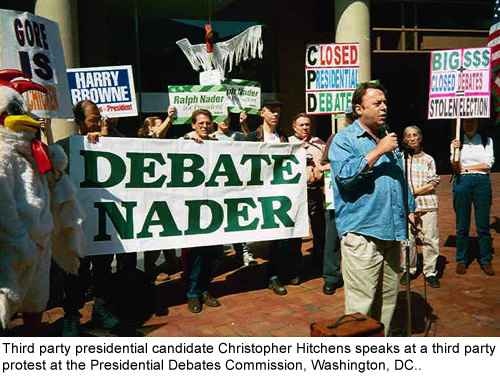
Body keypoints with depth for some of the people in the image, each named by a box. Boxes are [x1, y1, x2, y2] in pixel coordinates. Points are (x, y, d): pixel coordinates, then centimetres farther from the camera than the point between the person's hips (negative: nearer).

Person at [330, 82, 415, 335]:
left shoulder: (387, 139, 20)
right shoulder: (344, 139, -4)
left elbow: (401, 179, 29)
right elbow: (345, 175, -22)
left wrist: (410, 209, 22)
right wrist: (378, 150, -17)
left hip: (391, 230, 8)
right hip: (361, 232, -8)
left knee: (388, 297, 15)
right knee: (361, 301, -7)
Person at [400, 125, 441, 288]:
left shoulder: (428, 159, 9)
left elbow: (433, 184, 1)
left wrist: (414, 191, -8)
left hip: (428, 203, 1)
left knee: (430, 239, 0)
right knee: (408, 239, 1)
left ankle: (430, 272, 12)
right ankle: (408, 270, 17)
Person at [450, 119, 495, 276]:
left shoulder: (487, 141, 10)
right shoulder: (457, 142, 8)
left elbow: (488, 164, -1)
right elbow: (456, 169, -1)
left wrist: (466, 169, -4)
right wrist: (456, 151, -16)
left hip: (482, 182, 0)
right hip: (462, 182, 0)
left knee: (483, 225, 1)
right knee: (462, 226, 3)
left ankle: (486, 260, 13)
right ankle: (461, 260, 14)